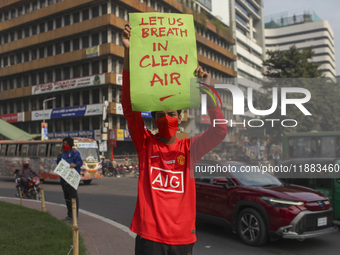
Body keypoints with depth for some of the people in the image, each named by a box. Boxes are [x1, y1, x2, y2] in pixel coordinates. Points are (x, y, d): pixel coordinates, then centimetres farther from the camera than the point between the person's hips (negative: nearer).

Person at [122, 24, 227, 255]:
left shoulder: (189, 148, 1)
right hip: (149, 236, -1)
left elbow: (220, 130, -12)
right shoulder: (146, 144, 0)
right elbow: (129, 107, -10)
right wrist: (128, 54, -17)